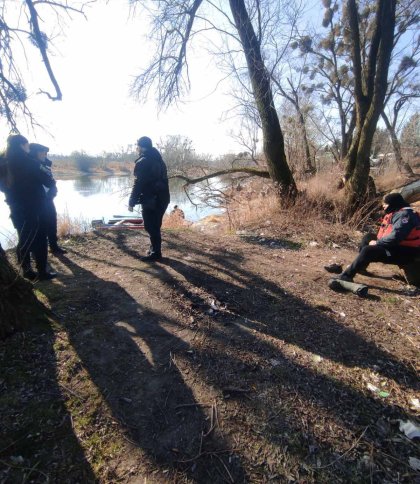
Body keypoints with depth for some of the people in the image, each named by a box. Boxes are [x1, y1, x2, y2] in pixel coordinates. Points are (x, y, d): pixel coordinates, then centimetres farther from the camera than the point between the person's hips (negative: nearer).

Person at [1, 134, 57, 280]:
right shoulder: (27, 162, -13)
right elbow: (46, 179, -11)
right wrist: (52, 181, 10)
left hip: (17, 209, 7)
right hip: (33, 208, -7)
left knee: (25, 240, 14)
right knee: (40, 241, 2)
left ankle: (27, 271, 21)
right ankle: (42, 272, 6)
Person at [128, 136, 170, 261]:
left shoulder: (142, 162, -10)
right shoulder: (159, 160, 16)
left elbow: (138, 184, -15)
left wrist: (132, 202, -8)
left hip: (150, 200, -9)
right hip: (162, 198, 9)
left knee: (151, 227, -1)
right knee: (155, 226, 18)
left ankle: (156, 253, 5)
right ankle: (154, 248, 28)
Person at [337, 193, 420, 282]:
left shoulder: (404, 215, -20)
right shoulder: (396, 213, 13)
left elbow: (396, 236, -30)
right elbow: (386, 233, 18)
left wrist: (377, 243, -18)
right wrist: (377, 242, 1)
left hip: (405, 253, -10)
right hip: (396, 247, 10)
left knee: (368, 250, -24)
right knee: (368, 238, 16)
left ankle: (347, 275, -22)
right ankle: (360, 266, 15)